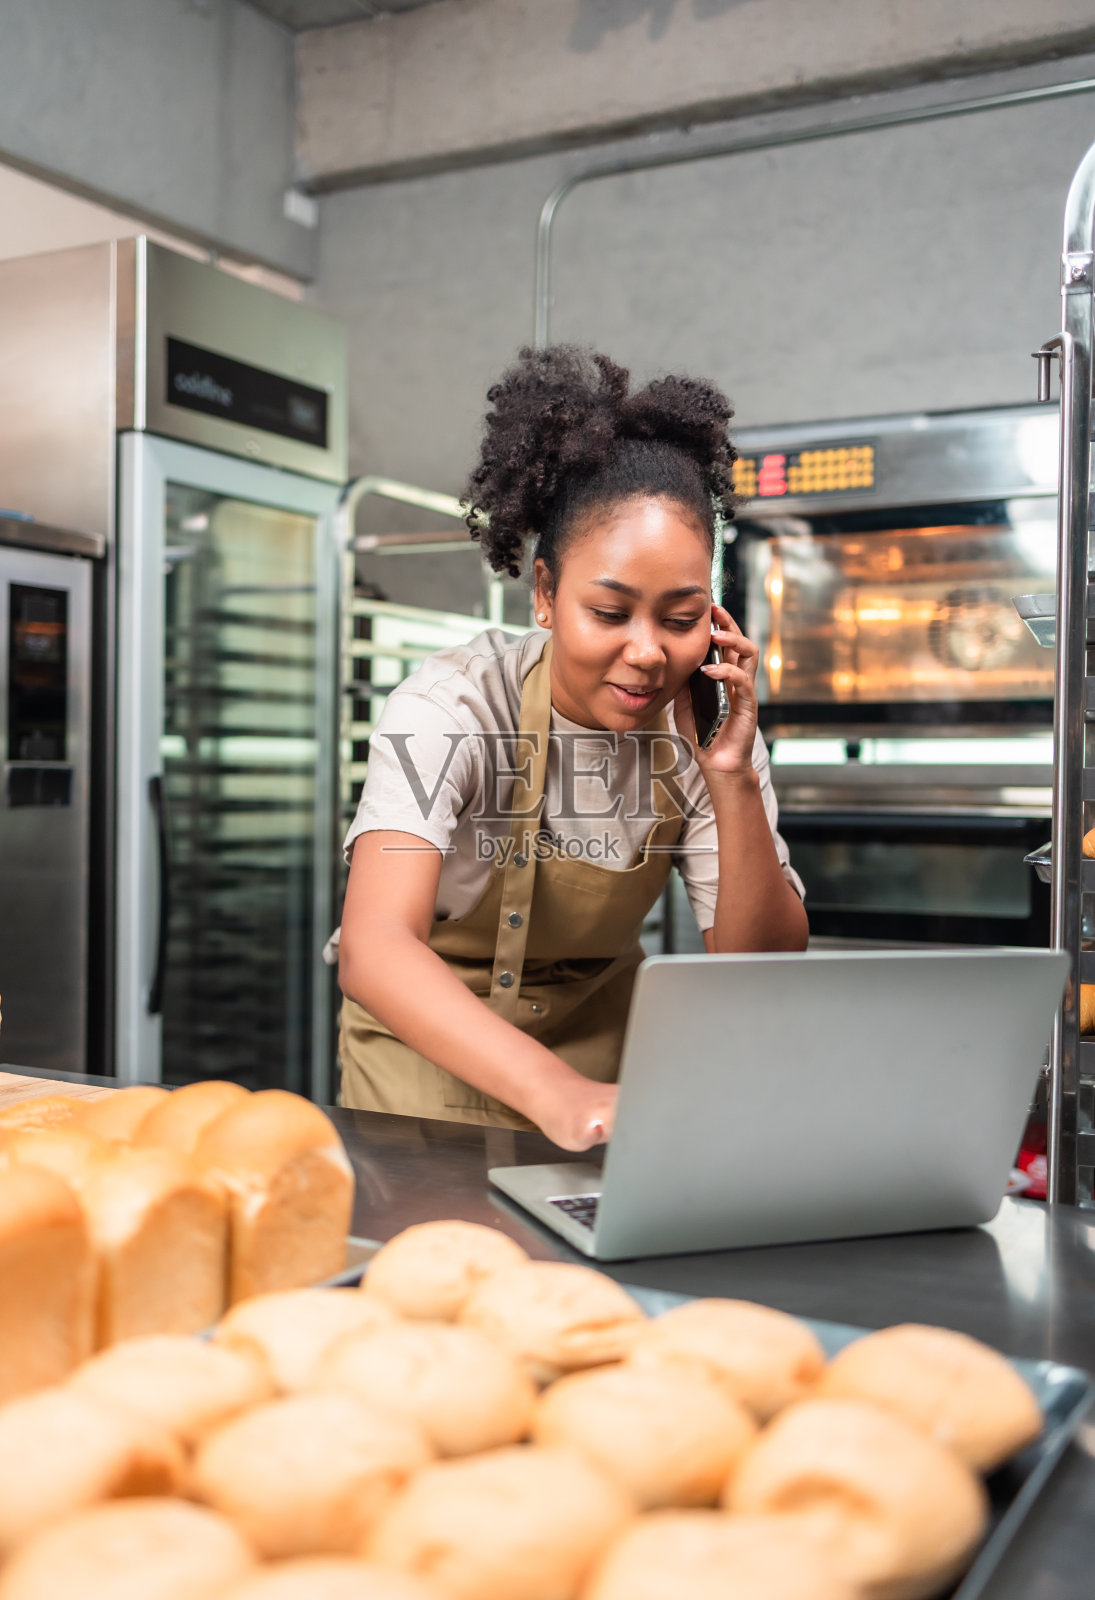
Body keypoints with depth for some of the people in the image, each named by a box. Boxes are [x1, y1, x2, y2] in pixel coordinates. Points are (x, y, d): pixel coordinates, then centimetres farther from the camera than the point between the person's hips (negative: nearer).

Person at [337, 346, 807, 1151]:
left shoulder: (702, 728, -11)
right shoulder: (453, 706, -22)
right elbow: (375, 948, -36)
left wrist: (733, 780, -23)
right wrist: (554, 1092, -51)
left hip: (600, 1047, 3)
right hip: (433, 1047, -2)